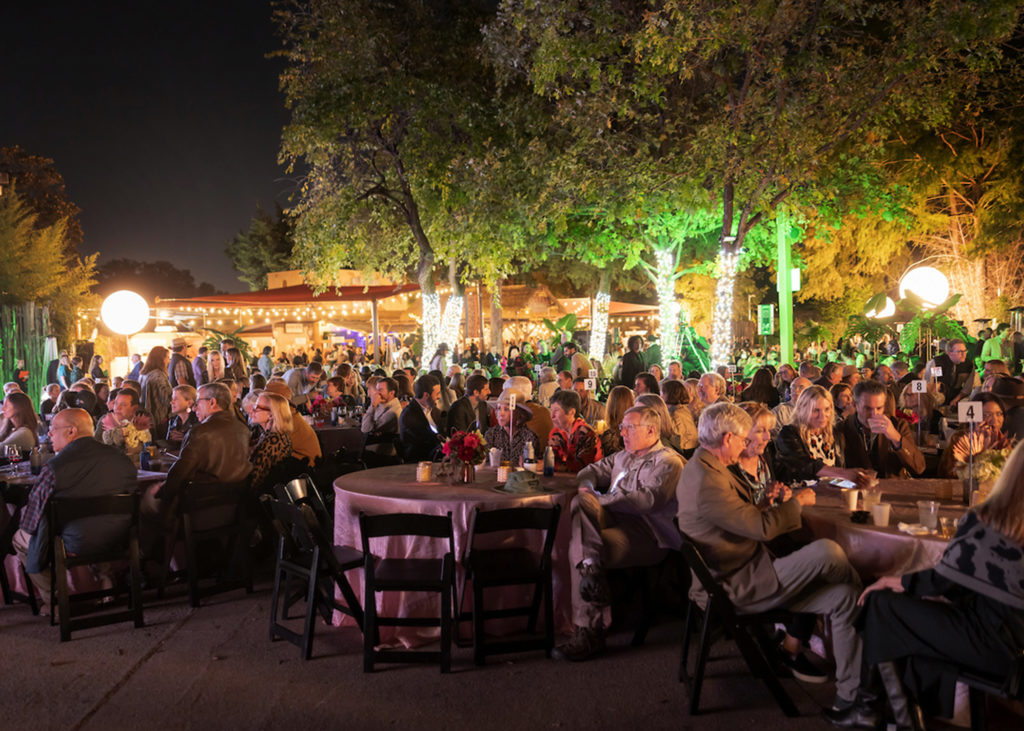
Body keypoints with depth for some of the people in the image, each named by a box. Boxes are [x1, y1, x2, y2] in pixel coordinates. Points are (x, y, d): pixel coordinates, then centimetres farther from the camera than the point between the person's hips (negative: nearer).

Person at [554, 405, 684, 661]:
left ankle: (588, 633, -23)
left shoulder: (668, 462, -1)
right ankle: (592, 569, -42)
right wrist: (587, 487, 3)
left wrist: (599, 500, -14)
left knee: (578, 546, -28)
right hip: (616, 521, 7)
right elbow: (592, 471, 29)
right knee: (581, 502, -25)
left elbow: (647, 499, -17)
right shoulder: (623, 457, 27)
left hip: (647, 534, -7)